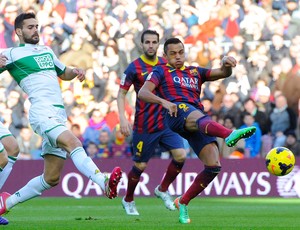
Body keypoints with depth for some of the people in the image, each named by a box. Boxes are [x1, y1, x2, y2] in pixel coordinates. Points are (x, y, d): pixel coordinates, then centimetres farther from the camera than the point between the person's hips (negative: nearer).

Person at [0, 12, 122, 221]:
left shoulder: (47, 51, 25)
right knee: (73, 142, -34)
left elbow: (64, 74, 37)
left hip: (59, 116, 8)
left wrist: (75, 71, 14)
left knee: (51, 179, 6)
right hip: (42, 111, -8)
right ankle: (104, 182, -54)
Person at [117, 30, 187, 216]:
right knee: (140, 165, 3)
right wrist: (123, 119, -17)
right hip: (144, 126, -4)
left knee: (180, 155, -11)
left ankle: (162, 190, 12)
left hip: (166, 122, 4)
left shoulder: (165, 64, 5)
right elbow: (121, 94, -6)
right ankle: (128, 200, 27)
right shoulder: (134, 68, -8)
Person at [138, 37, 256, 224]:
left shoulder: (195, 72, 33)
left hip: (198, 121, 6)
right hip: (178, 112, -6)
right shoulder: (161, 72, 20)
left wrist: (226, 64, -3)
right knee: (200, 119, -42)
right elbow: (143, 93, 4)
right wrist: (164, 101, -16)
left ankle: (183, 202, 6)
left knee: (214, 165, -11)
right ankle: (230, 135, -77)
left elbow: (224, 73, 23)